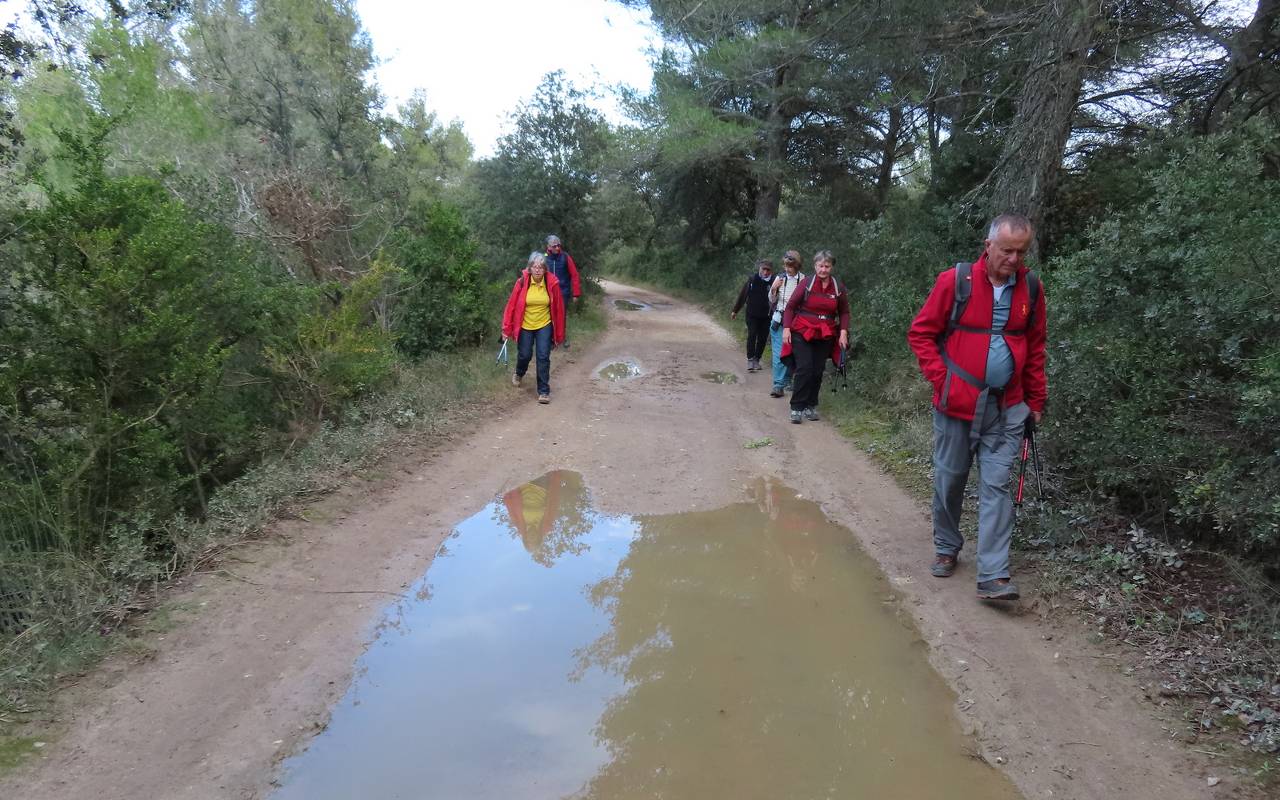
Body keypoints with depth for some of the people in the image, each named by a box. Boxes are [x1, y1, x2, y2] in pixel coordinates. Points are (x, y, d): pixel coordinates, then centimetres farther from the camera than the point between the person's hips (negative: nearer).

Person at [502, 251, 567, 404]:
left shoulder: (552, 283, -12)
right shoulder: (522, 282, -14)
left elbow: (558, 308, -4)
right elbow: (511, 305, -9)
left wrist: (559, 333, 0)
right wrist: (506, 329, -8)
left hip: (544, 326, 0)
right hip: (525, 326, 0)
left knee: (543, 357, -5)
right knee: (524, 355, 11)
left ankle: (544, 391, 5)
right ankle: (519, 374, 46)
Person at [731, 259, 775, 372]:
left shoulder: (773, 281, -4)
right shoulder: (752, 280, -2)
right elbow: (742, 295, 6)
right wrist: (735, 310, 11)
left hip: (766, 316, 1)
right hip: (752, 315, -1)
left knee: (762, 338, 4)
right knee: (752, 336, -10)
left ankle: (756, 360, 17)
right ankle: (750, 360, -7)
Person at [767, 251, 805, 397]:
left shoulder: (803, 279, -3)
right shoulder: (780, 278, 3)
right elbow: (772, 300, 9)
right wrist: (773, 289, -8)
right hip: (779, 319, 1)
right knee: (779, 352, -6)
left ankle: (787, 381, 24)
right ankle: (778, 385, -7)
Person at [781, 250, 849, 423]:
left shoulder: (838, 288, 2)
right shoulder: (806, 284, -6)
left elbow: (844, 312, 11)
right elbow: (791, 307, -2)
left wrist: (843, 332, -1)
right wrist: (786, 328, -10)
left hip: (825, 336, 3)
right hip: (802, 333, -3)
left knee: (818, 371, 6)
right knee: (804, 368, -13)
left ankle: (811, 406, 19)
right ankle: (797, 408, -8)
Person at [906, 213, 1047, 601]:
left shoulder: (1031, 288, 3)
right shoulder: (955, 281, -8)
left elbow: (1035, 348, 12)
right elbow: (921, 332, -2)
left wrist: (1036, 401, 12)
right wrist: (941, 377, -9)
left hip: (1006, 409, 2)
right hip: (956, 405, -2)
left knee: (996, 486, -1)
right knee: (949, 478, 10)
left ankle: (993, 576, 0)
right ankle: (946, 549, 31)